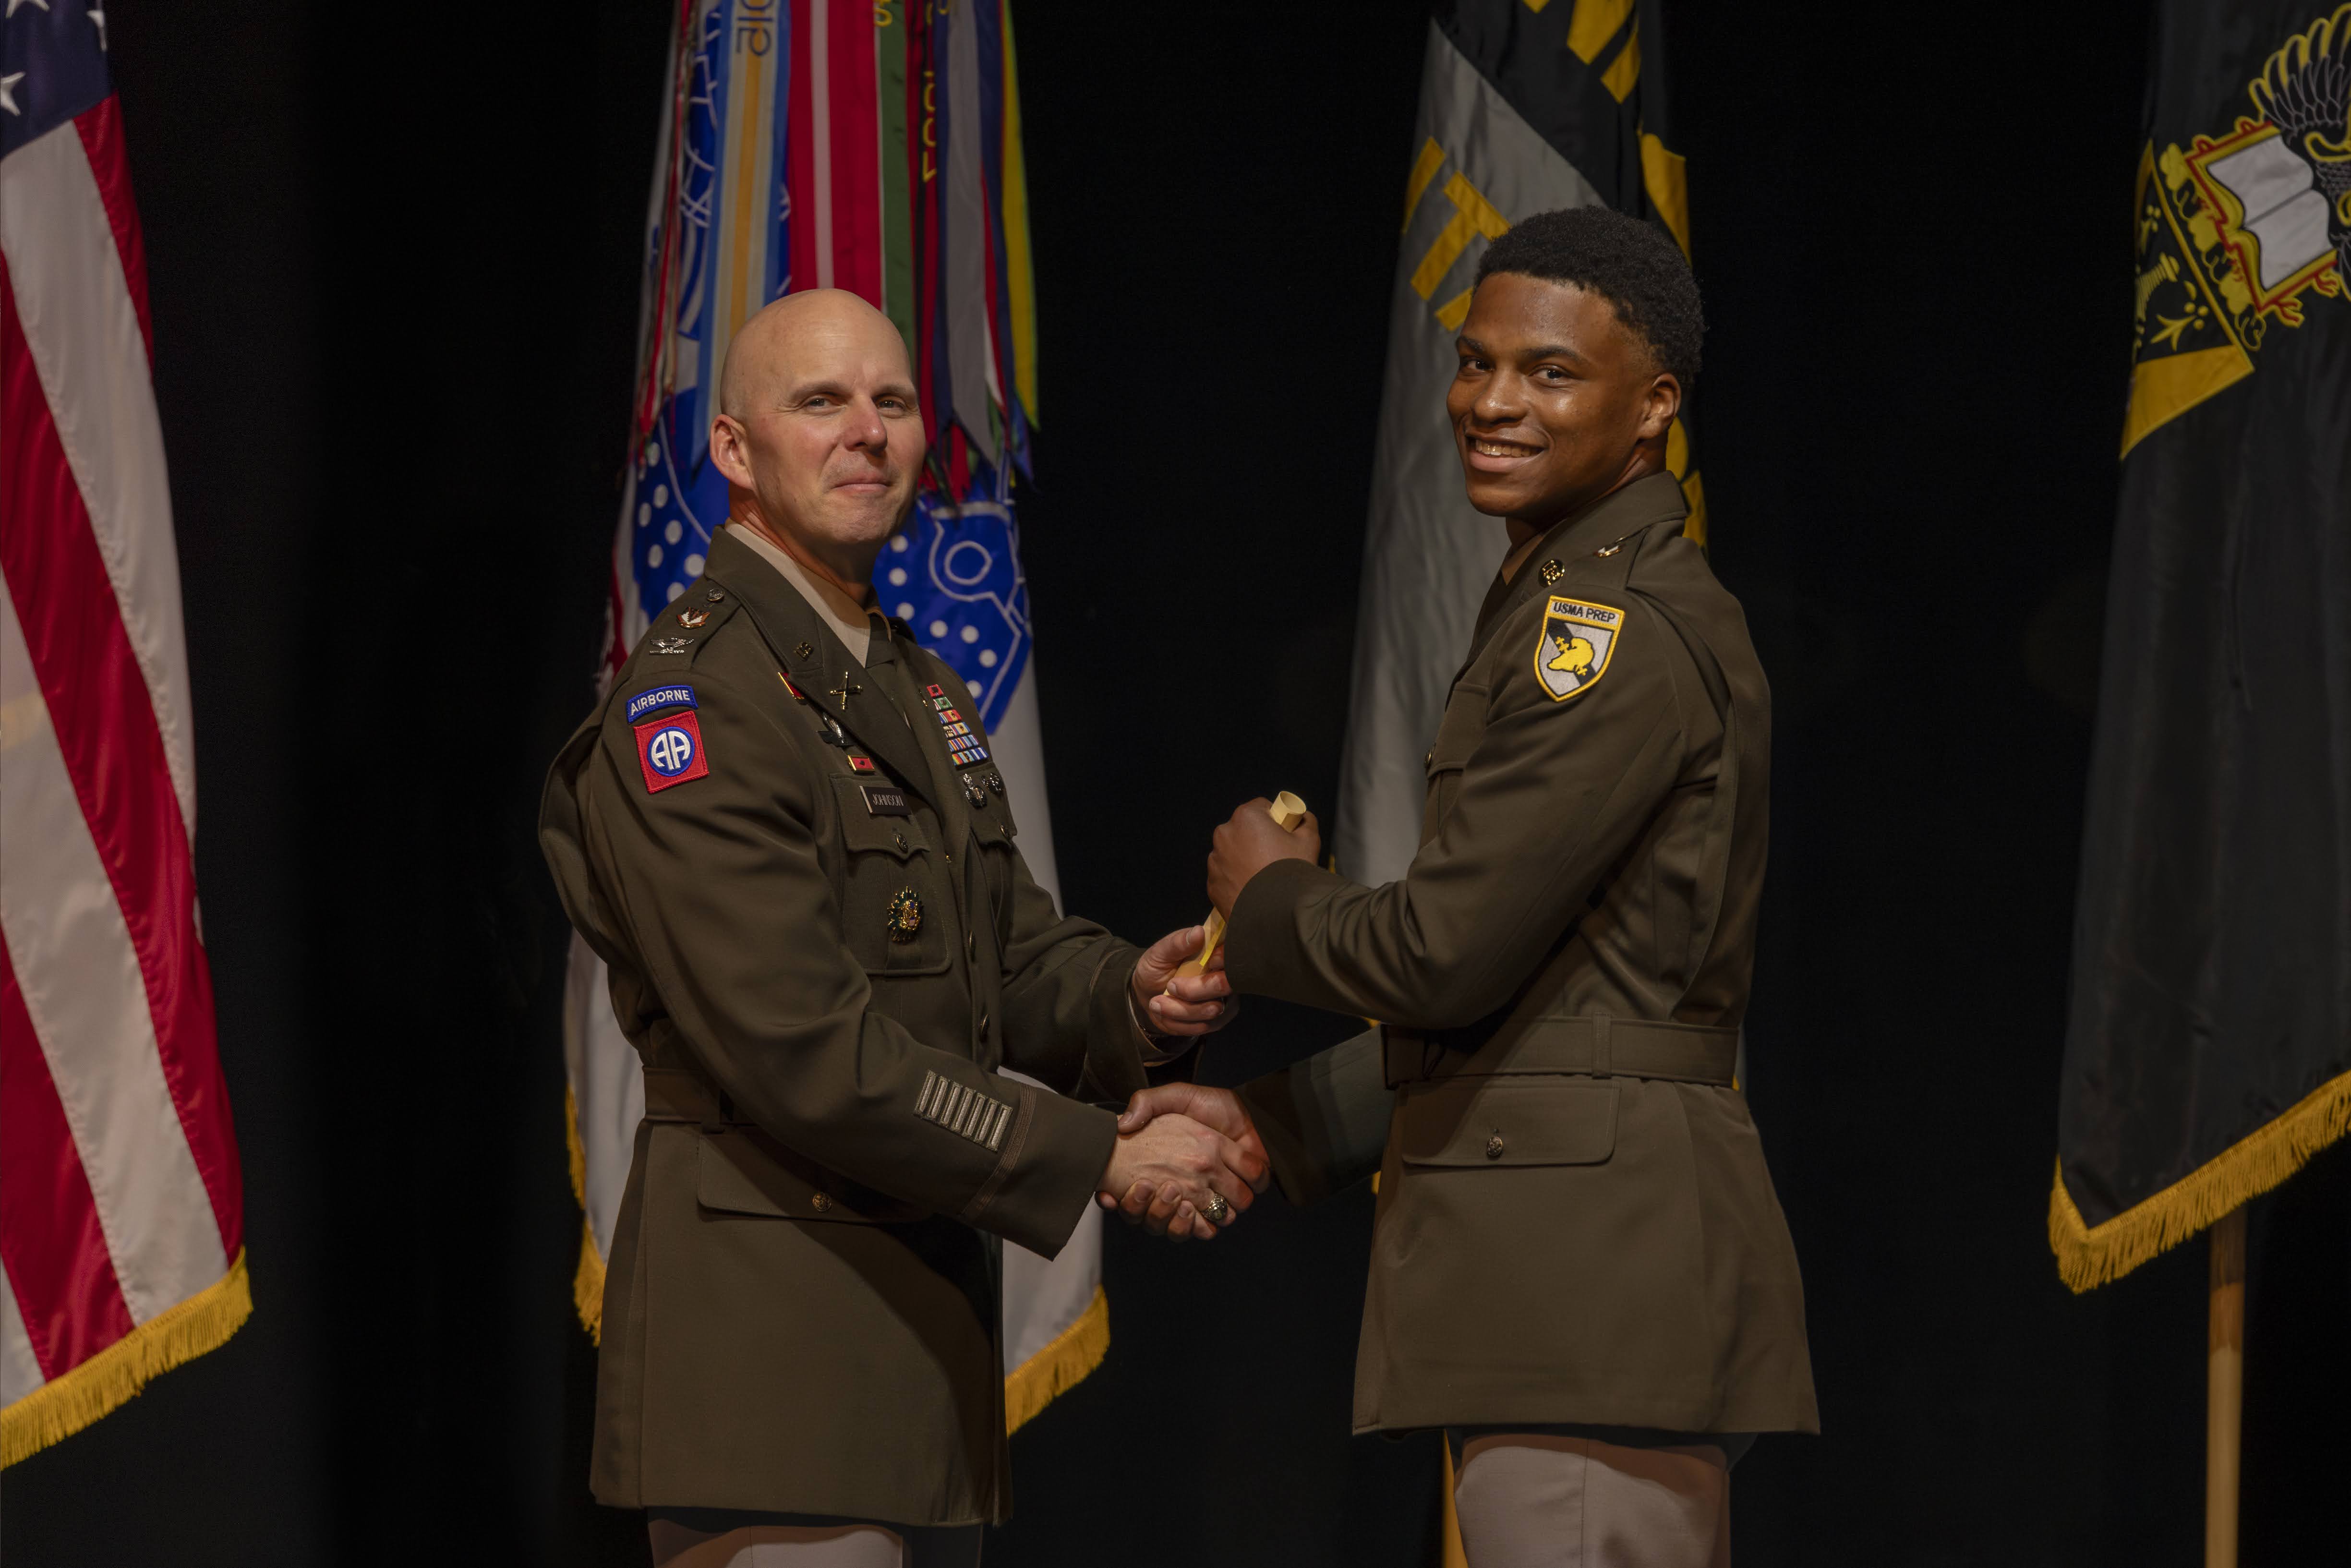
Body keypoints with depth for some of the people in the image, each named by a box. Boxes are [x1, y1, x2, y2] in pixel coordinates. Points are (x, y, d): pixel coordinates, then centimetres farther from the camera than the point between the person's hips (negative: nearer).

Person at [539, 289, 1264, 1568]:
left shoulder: (916, 690, 19)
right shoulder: (689, 705, -13)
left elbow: (1012, 953, 20)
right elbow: (804, 1053, -20)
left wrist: (1130, 1001, -5)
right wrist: (1102, 1160, -18)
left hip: (920, 1312, 9)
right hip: (766, 1333, -9)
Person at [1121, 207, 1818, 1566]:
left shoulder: (1619, 629, -13)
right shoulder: (1585, 610, 21)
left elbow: (1448, 953, -17)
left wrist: (1271, 902, 3)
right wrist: (1273, 1124, 17)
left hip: (1592, 1264, -11)